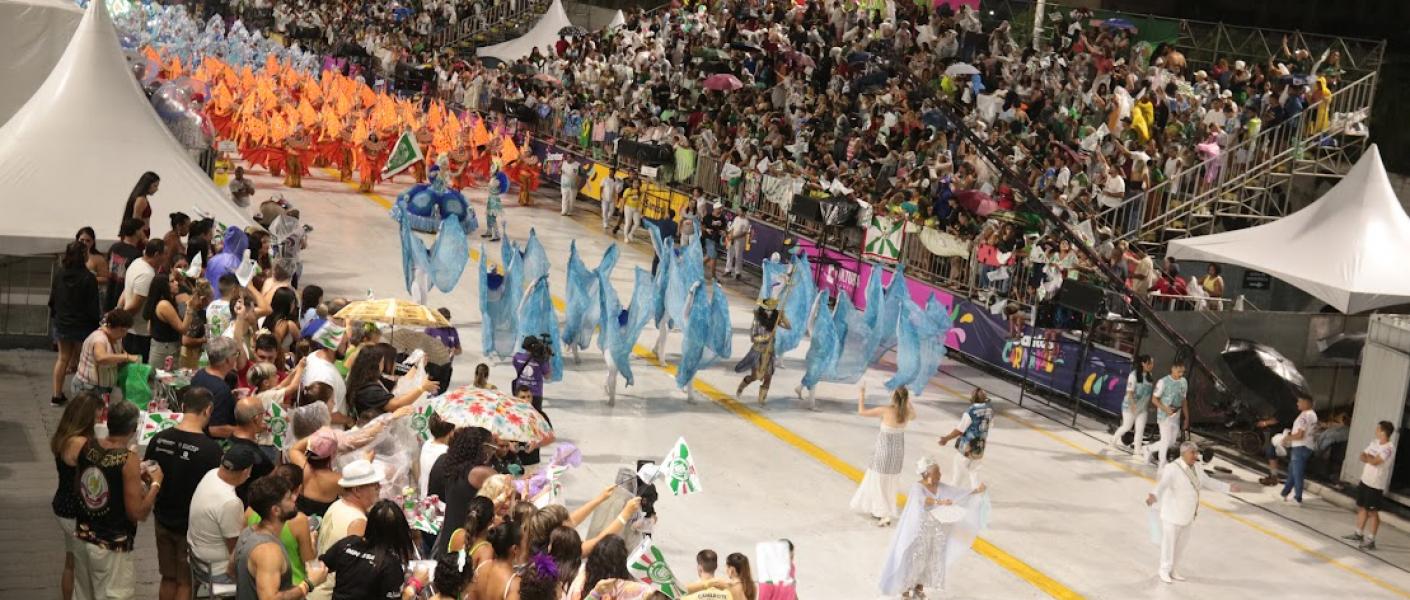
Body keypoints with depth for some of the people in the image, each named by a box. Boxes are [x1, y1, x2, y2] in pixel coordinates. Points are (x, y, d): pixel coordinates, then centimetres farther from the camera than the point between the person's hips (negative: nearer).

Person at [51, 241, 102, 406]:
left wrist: (54, 317, 21)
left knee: (63, 358, 14)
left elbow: (52, 299, 7)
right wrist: (98, 322, -3)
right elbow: (93, 307, -15)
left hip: (61, 323, 5)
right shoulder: (88, 278, -18)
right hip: (82, 326, -5)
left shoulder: (59, 274, -1)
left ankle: (57, 395, 15)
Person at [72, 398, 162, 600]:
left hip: (82, 536, 7)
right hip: (111, 546, -7)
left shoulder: (87, 447, -2)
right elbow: (138, 513, -21)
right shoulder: (128, 460, -21)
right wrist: (155, 484, -6)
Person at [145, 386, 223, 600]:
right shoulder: (210, 448, -23)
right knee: (185, 582, 9)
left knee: (168, 578, 19)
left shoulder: (159, 439, -8)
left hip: (163, 519, 5)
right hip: (191, 524, -5)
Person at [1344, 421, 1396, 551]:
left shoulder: (1389, 448, -18)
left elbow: (1374, 462, -26)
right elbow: (1362, 456, 7)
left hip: (1376, 485, -8)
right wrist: (1370, 457, -14)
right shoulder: (1374, 442, 8)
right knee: (1361, 507, 17)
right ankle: (1359, 534, 30)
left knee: (1372, 512, -4)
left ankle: (1371, 541, 2)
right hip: (1365, 480, 8)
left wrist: (1367, 457, -5)